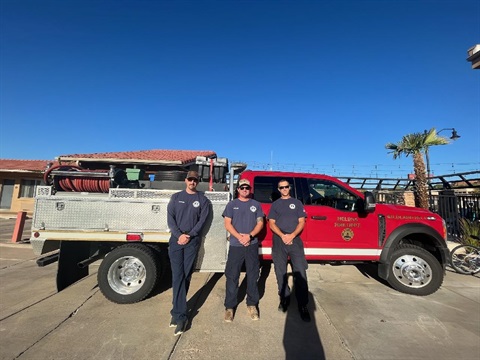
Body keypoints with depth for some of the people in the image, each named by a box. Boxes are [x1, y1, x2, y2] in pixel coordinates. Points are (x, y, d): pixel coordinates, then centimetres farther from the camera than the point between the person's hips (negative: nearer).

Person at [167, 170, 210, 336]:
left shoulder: (203, 199, 5)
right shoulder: (176, 197, 9)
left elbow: (202, 220, -1)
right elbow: (170, 218, 1)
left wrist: (189, 236, -12)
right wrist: (179, 235, -12)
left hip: (193, 241, 0)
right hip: (176, 240, 1)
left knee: (186, 276, 6)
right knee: (177, 276, -4)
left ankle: (177, 311, 21)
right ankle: (181, 315, 1)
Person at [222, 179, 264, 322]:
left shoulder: (256, 205, 9)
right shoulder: (231, 205, 5)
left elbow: (260, 223, 3)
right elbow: (227, 224, -1)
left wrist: (249, 236, -13)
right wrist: (239, 237, -14)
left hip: (252, 245, 1)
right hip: (235, 245, -1)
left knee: (253, 276, 9)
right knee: (232, 276, 3)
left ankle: (252, 304, 25)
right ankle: (230, 306, 15)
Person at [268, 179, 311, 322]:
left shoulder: (297, 203, 10)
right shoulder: (275, 204, 11)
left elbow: (301, 222, 3)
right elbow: (271, 223, 4)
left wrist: (292, 236, -12)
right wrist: (282, 236, -12)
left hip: (295, 240, -1)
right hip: (279, 241, 1)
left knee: (300, 273, -6)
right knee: (281, 272, 8)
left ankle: (303, 305, 4)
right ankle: (284, 298, 25)